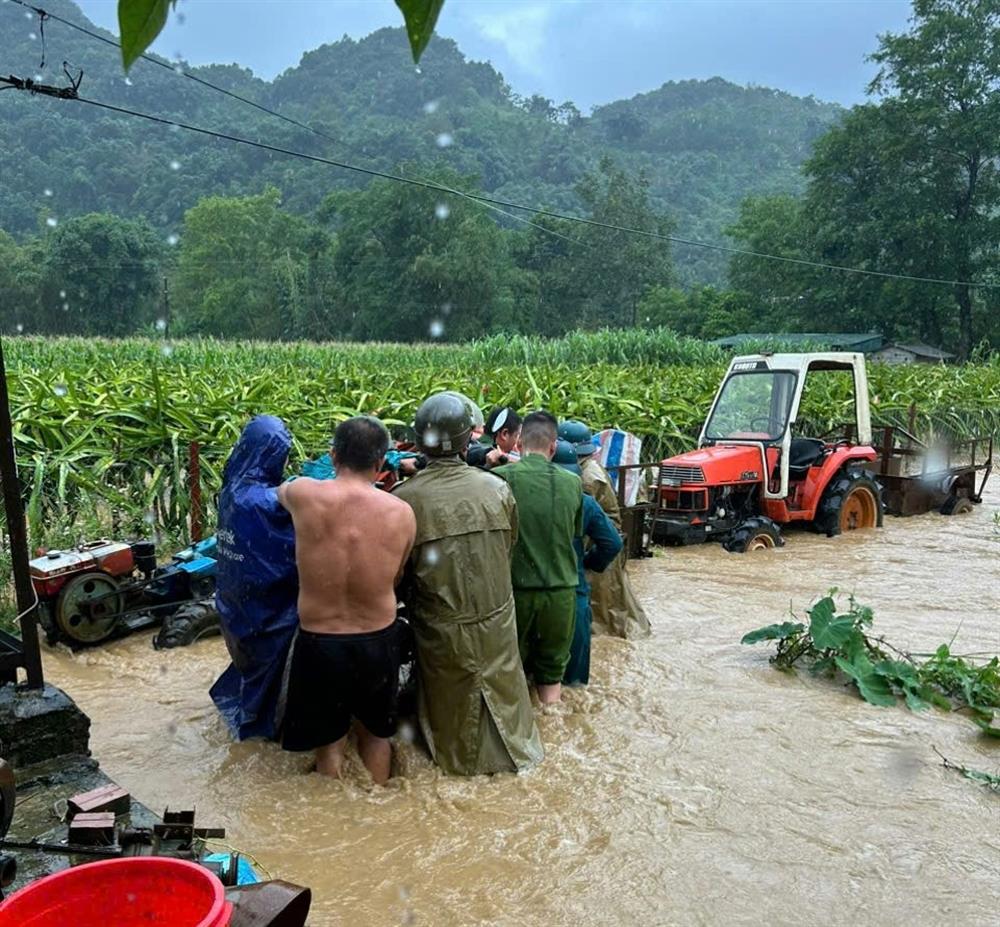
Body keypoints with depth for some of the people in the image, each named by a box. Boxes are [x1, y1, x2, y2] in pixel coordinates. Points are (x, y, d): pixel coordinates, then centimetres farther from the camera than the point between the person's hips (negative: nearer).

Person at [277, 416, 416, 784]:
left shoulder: (302, 494, -15)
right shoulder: (401, 513, -13)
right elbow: (396, 578, 0)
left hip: (319, 642, -1)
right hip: (379, 642, 2)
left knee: (329, 741, 21)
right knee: (376, 733, 27)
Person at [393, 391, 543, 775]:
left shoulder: (405, 498, -19)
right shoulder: (497, 488, -13)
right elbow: (510, 545, 3)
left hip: (441, 626, -1)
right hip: (496, 618, 1)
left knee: (452, 698, 22)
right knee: (501, 686, 24)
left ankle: (460, 757, 42)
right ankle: (512, 747, 43)